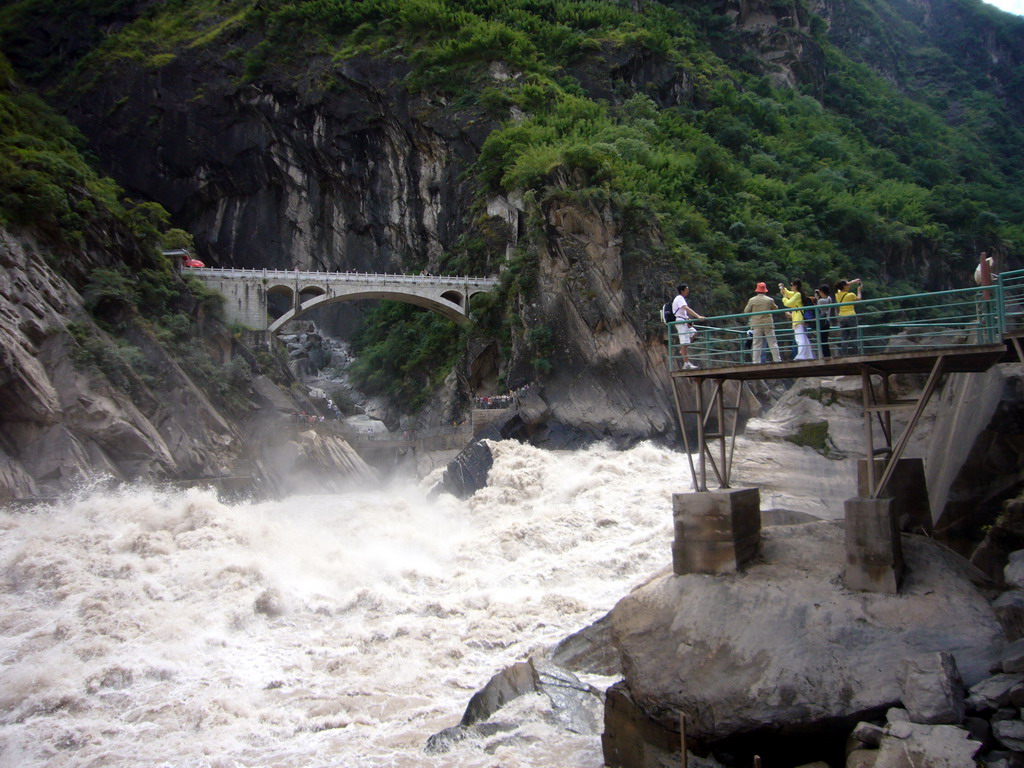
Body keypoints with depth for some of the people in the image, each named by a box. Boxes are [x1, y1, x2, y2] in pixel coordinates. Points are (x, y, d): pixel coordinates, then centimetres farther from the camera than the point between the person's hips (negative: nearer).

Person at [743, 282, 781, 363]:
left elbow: (746, 311, 2)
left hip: (756, 325, 0)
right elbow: (776, 308, 12)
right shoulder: (770, 300, -2)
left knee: (757, 345, 2)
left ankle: (756, 362, -2)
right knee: (773, 343, 4)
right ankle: (777, 360, 2)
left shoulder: (752, 300, -3)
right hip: (768, 324, 0)